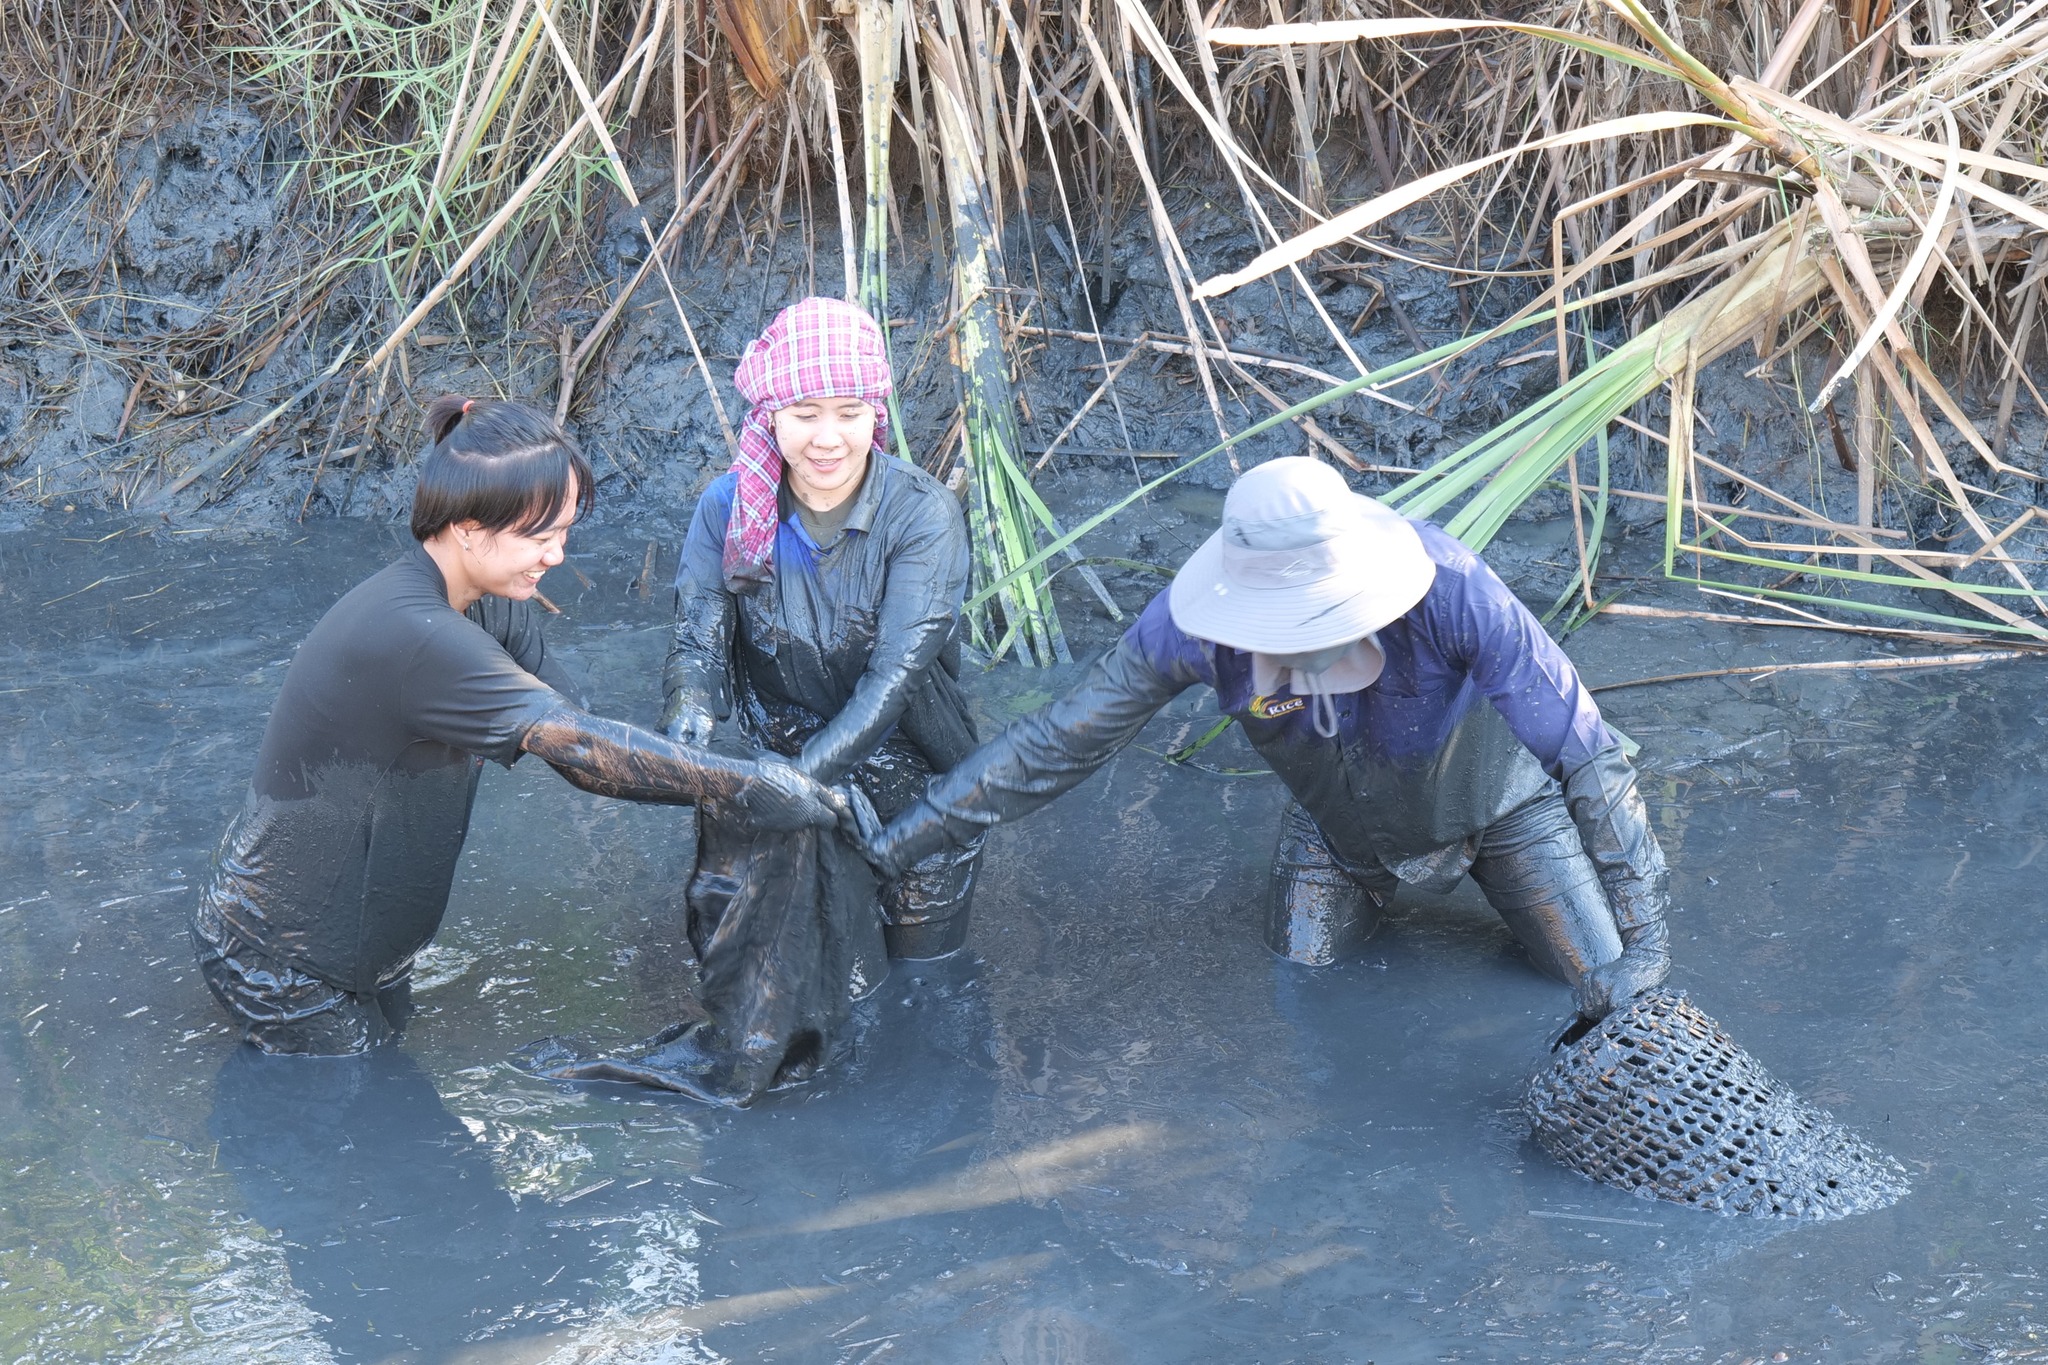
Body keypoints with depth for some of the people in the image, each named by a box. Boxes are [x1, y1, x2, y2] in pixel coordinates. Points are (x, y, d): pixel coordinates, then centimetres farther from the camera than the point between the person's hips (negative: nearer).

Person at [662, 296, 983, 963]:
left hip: (908, 775, -2)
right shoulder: (730, 508, -6)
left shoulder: (922, 513, -15)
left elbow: (897, 671, -22)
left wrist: (800, 780, -34)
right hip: (772, 753, 2)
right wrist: (687, 744, -33)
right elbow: (698, 646, -10)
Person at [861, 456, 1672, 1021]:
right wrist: (901, 842, -26)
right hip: (1343, 824, 2)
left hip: (1493, 796, -2)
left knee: (1612, 993, -2)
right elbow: (1059, 741, -24)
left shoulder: (1449, 590, -44)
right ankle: (1369, 885, 30)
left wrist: (1642, 935, -39)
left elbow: (1585, 750, -38)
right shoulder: (1197, 625, -36)